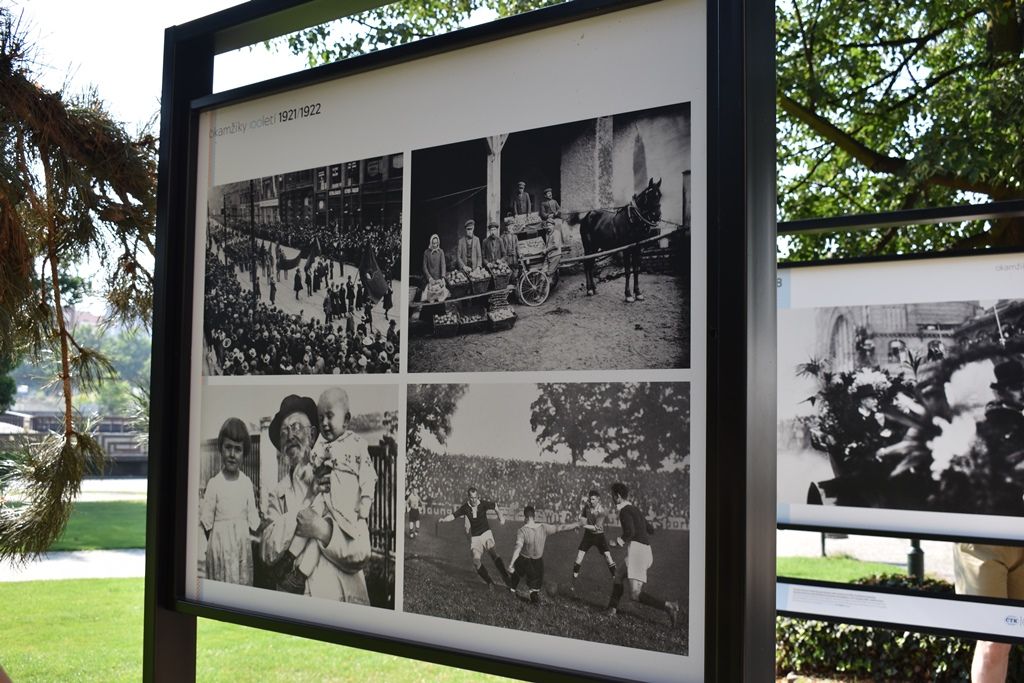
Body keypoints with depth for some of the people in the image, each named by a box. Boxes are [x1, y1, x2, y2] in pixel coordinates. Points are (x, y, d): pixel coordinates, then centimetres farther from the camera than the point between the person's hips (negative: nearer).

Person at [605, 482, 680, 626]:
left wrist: (620, 540, -5)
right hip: (646, 551, 10)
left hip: (636, 551, -10)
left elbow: (630, 532, -22)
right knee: (619, 575, 29)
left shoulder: (625, 511, -8)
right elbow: (651, 530, 28)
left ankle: (668, 606, -24)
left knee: (635, 595, -14)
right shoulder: (635, 509, 20)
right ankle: (612, 608, 35)